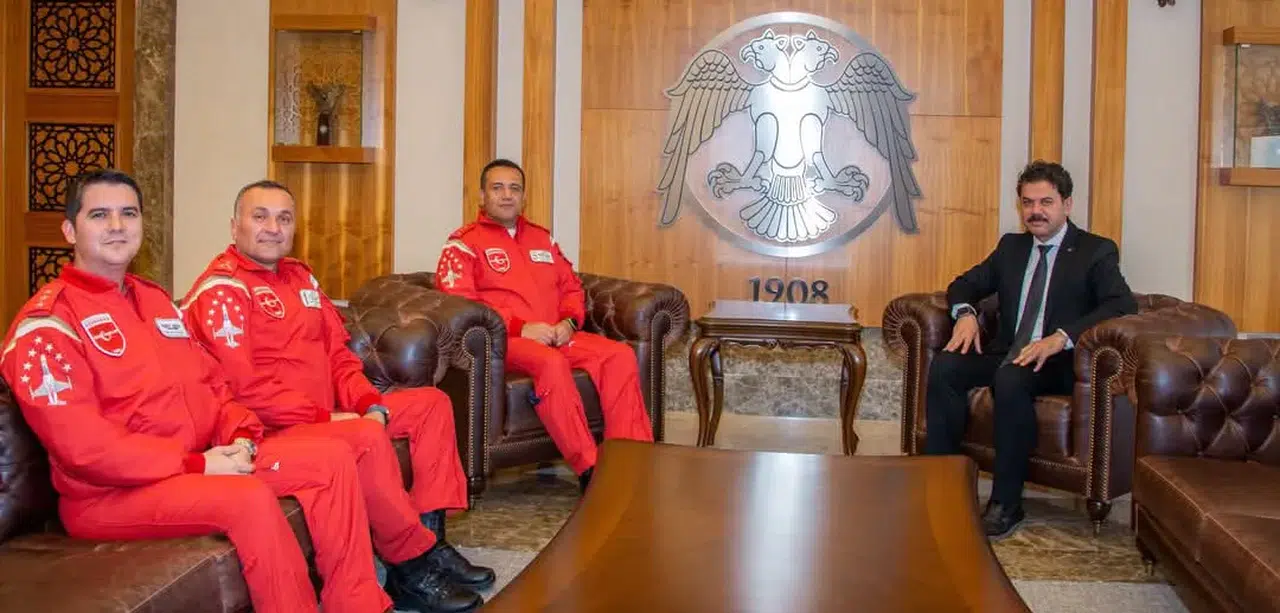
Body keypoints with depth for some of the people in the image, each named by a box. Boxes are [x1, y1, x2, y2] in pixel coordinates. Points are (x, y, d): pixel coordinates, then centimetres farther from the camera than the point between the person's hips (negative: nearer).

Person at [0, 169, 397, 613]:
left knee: (331, 459, -2)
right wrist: (197, 465, -21)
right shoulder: (46, 325, -11)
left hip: (201, 463, 9)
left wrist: (241, 435, -3)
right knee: (250, 498, -34)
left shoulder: (157, 300, 17)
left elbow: (212, 383, 19)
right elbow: (83, 445, -20)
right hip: (111, 493, -8)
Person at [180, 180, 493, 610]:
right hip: (272, 429, -10)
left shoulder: (299, 276, 16)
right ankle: (413, 565, -19)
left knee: (431, 403, 6)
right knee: (367, 439, -34)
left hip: (328, 415, 10)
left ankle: (430, 534, -3)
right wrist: (324, 417, -20)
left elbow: (337, 353, 16)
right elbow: (243, 386, -21)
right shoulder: (221, 289, -11)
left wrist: (371, 405, -3)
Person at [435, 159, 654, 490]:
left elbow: (572, 287, 25)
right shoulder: (464, 242, 5)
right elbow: (459, 301, -9)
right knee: (551, 363, -38)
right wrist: (520, 327, -18)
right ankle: (588, 470, -35)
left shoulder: (542, 238, 24)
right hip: (502, 340, -6)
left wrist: (569, 321, 0)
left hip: (557, 335, 6)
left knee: (621, 355, -18)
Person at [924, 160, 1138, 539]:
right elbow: (965, 284, 21)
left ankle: (1006, 504, -27)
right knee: (944, 367, -22)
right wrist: (965, 313, -5)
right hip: (1008, 352, 5)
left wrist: (1061, 338, -30)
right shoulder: (1011, 246, 18)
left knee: (1010, 378, -37)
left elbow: (1123, 305, -16)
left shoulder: (1096, 252, 0)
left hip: (1059, 362, -5)